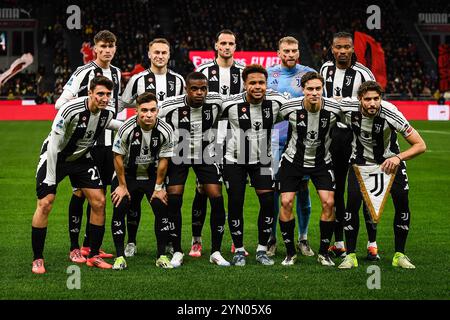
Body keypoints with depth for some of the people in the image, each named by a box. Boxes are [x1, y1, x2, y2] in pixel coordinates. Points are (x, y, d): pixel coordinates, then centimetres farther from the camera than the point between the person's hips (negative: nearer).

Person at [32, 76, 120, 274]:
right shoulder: (71, 110, -31)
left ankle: (93, 256, 9)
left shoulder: (108, 113, -14)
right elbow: (54, 144, -25)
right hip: (54, 156, -5)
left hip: (81, 157, 5)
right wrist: (50, 177, -22)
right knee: (45, 204, -13)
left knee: (98, 201, -3)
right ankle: (37, 259, -1)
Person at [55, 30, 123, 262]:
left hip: (109, 141, 7)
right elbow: (61, 103, -12)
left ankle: (89, 244, 18)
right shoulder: (84, 72, -9)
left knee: (100, 191, 9)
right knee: (81, 191, -4)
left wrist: (118, 122, 13)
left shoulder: (116, 73, 12)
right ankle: (74, 248, 0)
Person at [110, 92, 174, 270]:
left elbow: (163, 160, -7)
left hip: (152, 174, 2)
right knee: (120, 208, -17)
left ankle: (162, 256, -1)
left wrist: (158, 188, -4)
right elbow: (118, 157, -13)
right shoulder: (127, 128, -25)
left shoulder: (165, 131, -20)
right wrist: (122, 186, -9)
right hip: (127, 174, -1)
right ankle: (120, 256, -6)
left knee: (162, 208, -13)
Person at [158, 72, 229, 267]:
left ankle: (216, 252, 4)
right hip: (178, 155, -2)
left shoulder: (216, 101, -14)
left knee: (217, 199, -8)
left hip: (206, 155, 2)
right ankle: (177, 252, 4)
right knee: (174, 200, -11)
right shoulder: (171, 107, -22)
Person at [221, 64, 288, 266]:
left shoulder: (276, 101, -13)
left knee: (268, 202, -6)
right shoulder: (231, 104, -18)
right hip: (235, 159, -2)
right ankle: (239, 250, 14)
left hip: (262, 159, 2)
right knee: (235, 203, -2)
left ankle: (262, 250, 8)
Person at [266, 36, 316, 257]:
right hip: (275, 139, 0)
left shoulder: (309, 74, 5)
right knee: (272, 188, -1)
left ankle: (303, 239, 12)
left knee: (302, 188, 2)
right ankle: (271, 238, 8)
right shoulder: (268, 75, 8)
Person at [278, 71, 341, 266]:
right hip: (293, 160, 0)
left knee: (329, 202, -12)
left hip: (322, 162, 0)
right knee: (286, 202, -8)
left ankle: (324, 253, 4)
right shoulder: (290, 108, -18)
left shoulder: (334, 109, -18)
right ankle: (290, 252, 8)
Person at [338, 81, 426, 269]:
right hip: (361, 160, 1)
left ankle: (399, 255, 5)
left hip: (390, 160, -1)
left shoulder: (391, 114, -31)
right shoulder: (348, 107, -26)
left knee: (402, 204, -11)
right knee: (353, 202, -15)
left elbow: (420, 145, -27)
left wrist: (398, 158, -40)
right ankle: (351, 255, -3)